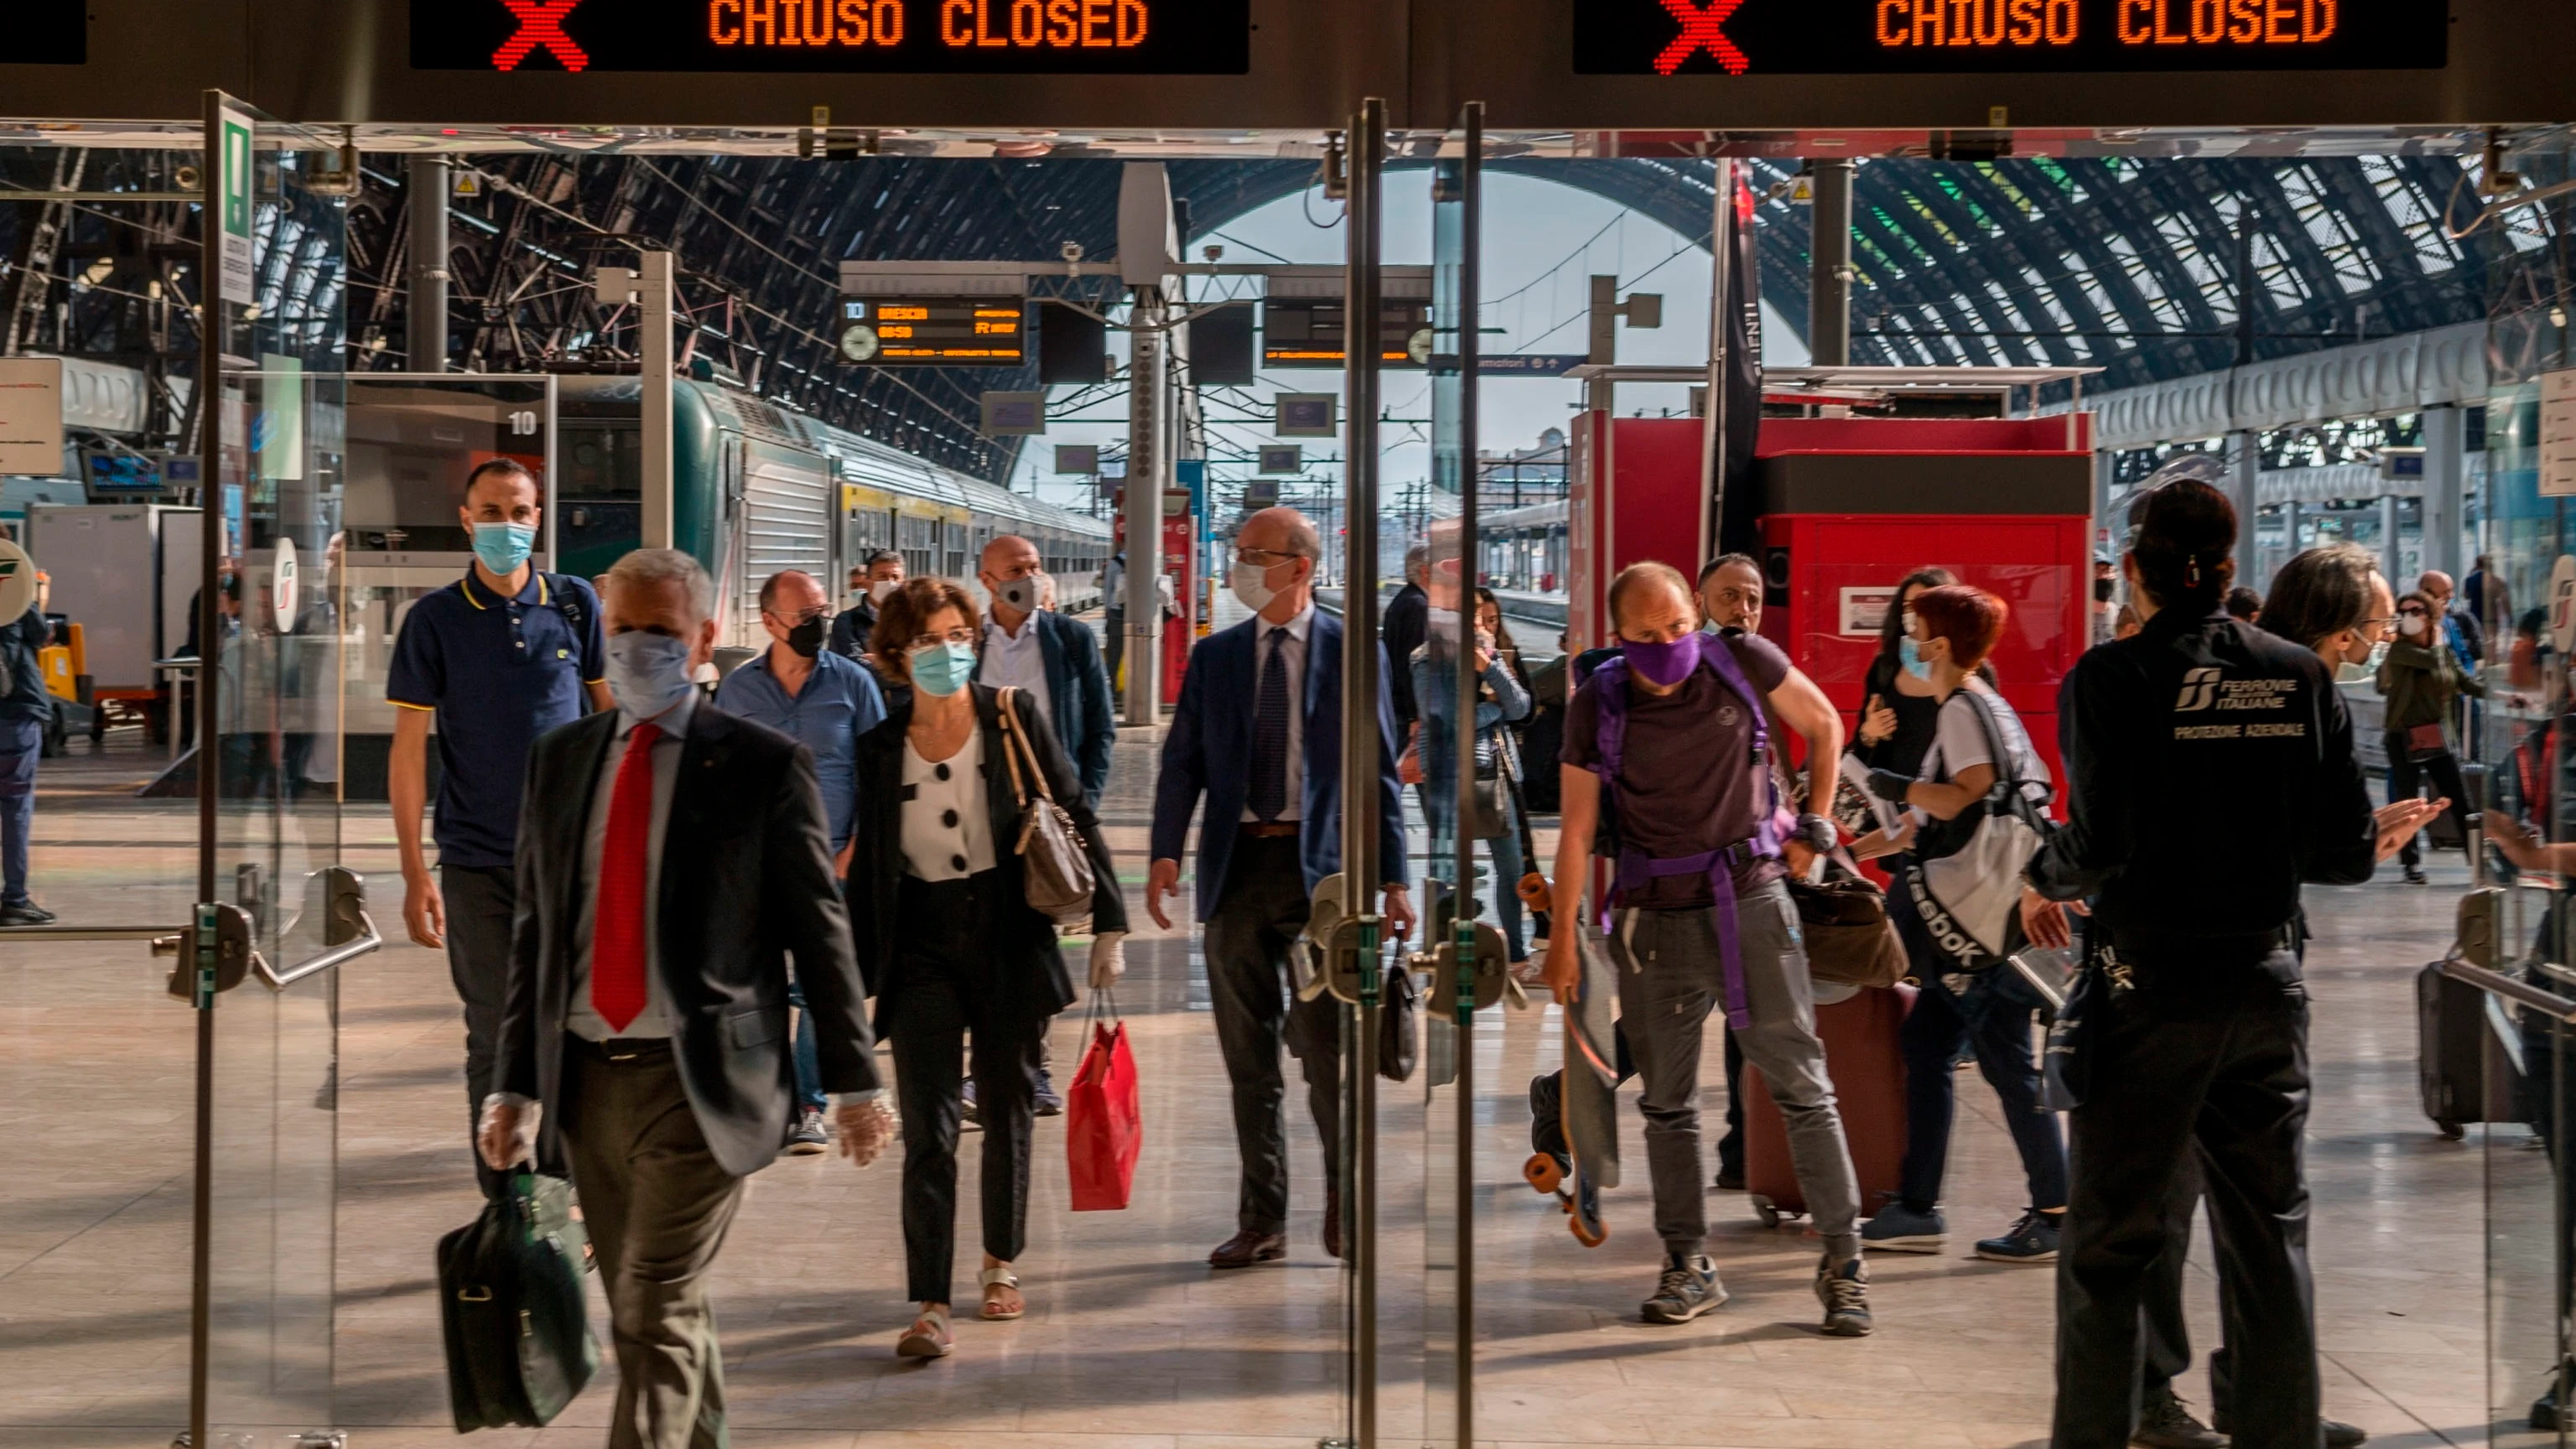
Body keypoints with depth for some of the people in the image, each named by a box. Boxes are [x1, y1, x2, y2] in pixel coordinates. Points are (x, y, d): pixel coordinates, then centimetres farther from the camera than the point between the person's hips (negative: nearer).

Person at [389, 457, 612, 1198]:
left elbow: (609, 712, 13)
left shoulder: (576, 603, 3)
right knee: (495, 1037, 4)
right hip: (478, 862, -1)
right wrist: (415, 872, -6)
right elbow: (409, 747, -1)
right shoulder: (435, 619, -1)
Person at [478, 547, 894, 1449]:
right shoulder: (559, 759, 10)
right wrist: (516, 1083, 8)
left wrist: (855, 1080, 1)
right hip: (588, 1079, 5)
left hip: (699, 1081, -5)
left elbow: (820, 931, -1)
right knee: (665, 1314, 14)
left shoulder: (765, 765, -3)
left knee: (655, 1316, -9)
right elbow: (532, 932, 11)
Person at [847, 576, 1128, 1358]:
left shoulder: (1014, 719, 1)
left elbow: (1076, 818, 3)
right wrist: (852, 971, 8)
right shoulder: (881, 748, 5)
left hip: (1010, 940, 0)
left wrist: (1108, 922, -3)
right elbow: (869, 865, 10)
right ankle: (930, 1304, -9)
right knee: (929, 1127, -9)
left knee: (1008, 1110, 12)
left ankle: (1000, 1264, 32)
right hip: (923, 948, 0)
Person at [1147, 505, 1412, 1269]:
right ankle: (1263, 1221, 16)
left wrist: (1393, 878, -4)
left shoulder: (1350, 652, 2)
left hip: (1321, 864, -3)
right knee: (1249, 1059, 7)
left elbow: (1380, 771, 2)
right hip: (1237, 864, 3)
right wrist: (1166, 853, -9)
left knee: (1324, 1042, -8)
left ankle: (1341, 1188, 17)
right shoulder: (1213, 656, 10)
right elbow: (1182, 762, 6)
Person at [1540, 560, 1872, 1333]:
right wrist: (1564, 932, -1)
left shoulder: (1743, 662, -4)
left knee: (1803, 1087, -2)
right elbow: (1577, 826, 1)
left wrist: (1814, 826, 9)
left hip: (1750, 904, -1)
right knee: (1667, 1102, 8)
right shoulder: (1597, 706, -3)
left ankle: (1844, 1262, 4)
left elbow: (1825, 726, 12)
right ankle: (1688, 1267, 18)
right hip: (1653, 918, 1)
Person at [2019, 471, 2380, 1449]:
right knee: (2269, 1237, 13)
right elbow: (2346, 853, 2)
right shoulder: (2302, 678, 2)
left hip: (2150, 989, -4)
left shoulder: (2113, 678, -10)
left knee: (2109, 1243, 5)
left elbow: (2103, 842, -18)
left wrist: (2043, 879, 2)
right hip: (2266, 985, 4)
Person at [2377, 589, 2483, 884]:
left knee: (2460, 801, 4)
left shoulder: (2445, 651, 8)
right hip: (2405, 737, -4)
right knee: (2407, 803, 1)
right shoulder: (2399, 651, -10)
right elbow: (2433, 660, -24)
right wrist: (2437, 641, -3)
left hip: (2438, 735, 4)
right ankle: (2412, 864, 11)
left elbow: (2466, 682, 9)